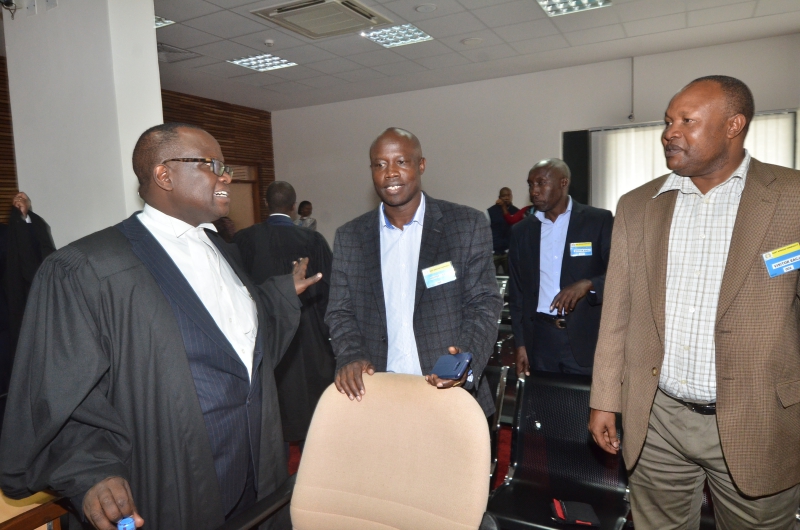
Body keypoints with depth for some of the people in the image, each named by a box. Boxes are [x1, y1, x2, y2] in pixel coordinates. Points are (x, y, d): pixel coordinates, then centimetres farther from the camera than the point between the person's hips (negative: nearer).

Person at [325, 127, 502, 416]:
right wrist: (351, 356, -14)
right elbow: (340, 312, 5)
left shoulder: (469, 225, -4)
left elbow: (484, 304, -4)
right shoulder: (349, 237, 3)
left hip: (451, 392, -1)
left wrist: (467, 359, -22)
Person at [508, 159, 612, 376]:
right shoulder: (522, 231, 8)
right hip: (540, 338, 3)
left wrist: (587, 284, -23)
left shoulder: (599, 221, -2)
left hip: (586, 338, -2)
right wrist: (521, 343, 6)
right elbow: (516, 291, 11)